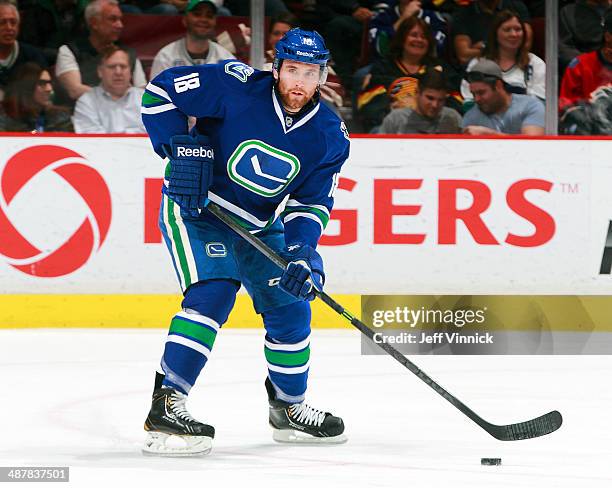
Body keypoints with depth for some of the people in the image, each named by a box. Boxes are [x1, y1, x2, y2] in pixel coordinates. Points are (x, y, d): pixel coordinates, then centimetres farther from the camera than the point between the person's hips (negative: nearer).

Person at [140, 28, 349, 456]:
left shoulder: (329, 137, -8)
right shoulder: (237, 87, -22)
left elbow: (312, 202, -4)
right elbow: (161, 90, -17)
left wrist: (303, 251, -22)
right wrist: (178, 147, -24)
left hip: (259, 225, 6)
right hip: (195, 208, -6)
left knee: (290, 307, 8)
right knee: (213, 293, -25)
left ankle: (290, 409, 30)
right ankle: (166, 406, -27)